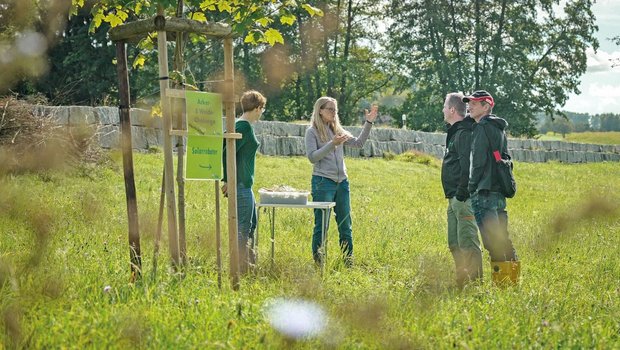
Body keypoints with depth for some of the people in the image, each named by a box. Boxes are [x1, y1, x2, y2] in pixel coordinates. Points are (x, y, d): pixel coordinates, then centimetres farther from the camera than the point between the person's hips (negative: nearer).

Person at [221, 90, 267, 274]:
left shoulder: (239, 125, 14)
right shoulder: (245, 127, -15)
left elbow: (225, 149, 18)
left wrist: (228, 179, 16)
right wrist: (228, 180, -17)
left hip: (243, 184, 10)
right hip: (241, 184, -10)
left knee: (251, 224, 18)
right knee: (243, 227, -5)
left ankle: (251, 262, 28)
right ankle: (241, 270, -1)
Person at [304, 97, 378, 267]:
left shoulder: (337, 130, 14)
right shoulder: (312, 131, -3)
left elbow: (358, 143, 12)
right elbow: (312, 157, -12)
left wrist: (369, 122, 5)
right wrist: (332, 144, -21)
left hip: (342, 182, 6)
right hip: (323, 181, -6)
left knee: (345, 224, 9)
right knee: (321, 224, -2)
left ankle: (349, 261, 16)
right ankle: (318, 262, 6)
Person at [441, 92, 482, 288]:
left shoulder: (464, 133, -13)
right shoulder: (455, 132, 20)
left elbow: (467, 166, -22)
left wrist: (461, 194, -23)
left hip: (463, 198, -11)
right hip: (454, 198, 11)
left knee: (467, 242, -9)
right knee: (455, 243, 14)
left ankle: (475, 282, -5)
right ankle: (463, 281, 21)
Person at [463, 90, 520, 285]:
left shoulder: (482, 127, -9)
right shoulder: (499, 128, 19)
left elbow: (478, 161, -15)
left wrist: (471, 187, -7)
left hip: (485, 191, -9)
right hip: (500, 190, 9)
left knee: (491, 238, -8)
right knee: (501, 236, 12)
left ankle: (500, 279, -8)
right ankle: (512, 277, 15)